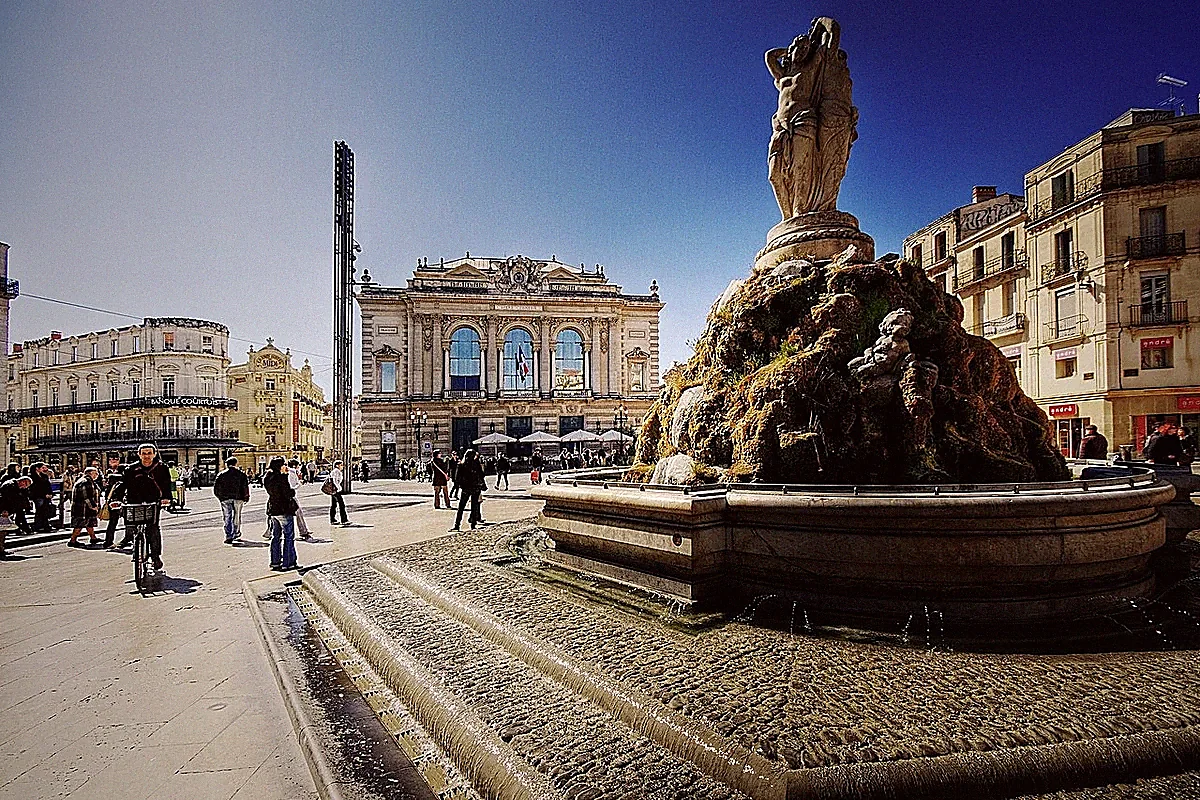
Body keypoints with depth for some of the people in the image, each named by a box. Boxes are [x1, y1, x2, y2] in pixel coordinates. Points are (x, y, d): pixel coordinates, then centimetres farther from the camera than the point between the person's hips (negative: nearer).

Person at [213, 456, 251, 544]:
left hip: (225, 499, 0)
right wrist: (246, 498, 7)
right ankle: (236, 534, 22)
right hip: (238, 498, 0)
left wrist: (220, 497, 14)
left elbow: (216, 488, 2)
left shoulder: (221, 474, 3)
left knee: (227, 518, 3)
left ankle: (228, 536, -5)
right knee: (237, 517, 14)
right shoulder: (241, 474, 3)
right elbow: (246, 487, -2)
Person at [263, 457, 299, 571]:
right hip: (284, 510, -8)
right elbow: (288, 494, -21)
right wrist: (293, 491, 1)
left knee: (276, 536, 17)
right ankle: (288, 563, 2)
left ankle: (275, 562, 23)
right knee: (289, 537, 0)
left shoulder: (267, 478, 5)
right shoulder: (281, 478, -19)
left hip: (272, 510, 8)